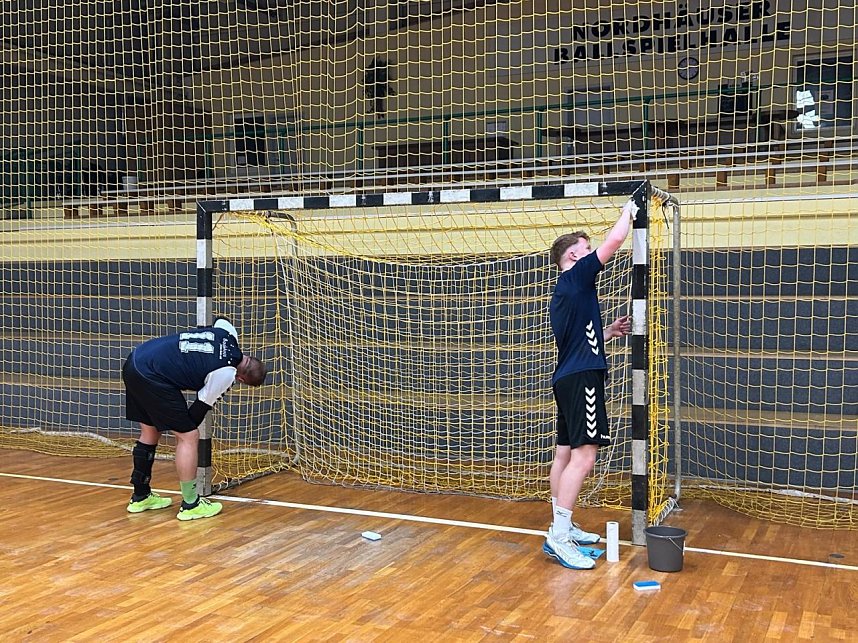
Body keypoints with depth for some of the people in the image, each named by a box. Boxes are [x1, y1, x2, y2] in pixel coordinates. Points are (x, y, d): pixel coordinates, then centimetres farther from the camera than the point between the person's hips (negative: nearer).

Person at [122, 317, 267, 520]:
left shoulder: (227, 332, 5)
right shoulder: (225, 373, -13)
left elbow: (220, 320, 31)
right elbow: (202, 407, -1)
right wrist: (187, 426, 16)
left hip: (135, 359, 10)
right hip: (152, 378, -10)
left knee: (150, 432, 22)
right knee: (188, 436, -1)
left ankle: (140, 496, 34)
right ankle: (190, 505, 6)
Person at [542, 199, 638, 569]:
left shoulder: (564, 292, 22)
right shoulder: (577, 275, -5)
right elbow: (615, 240, -8)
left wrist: (610, 332, 25)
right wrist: (628, 212, 9)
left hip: (568, 378, 11)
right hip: (582, 377, -11)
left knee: (565, 453, 12)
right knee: (584, 455, -14)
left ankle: (562, 527, 18)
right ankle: (559, 537, -15)